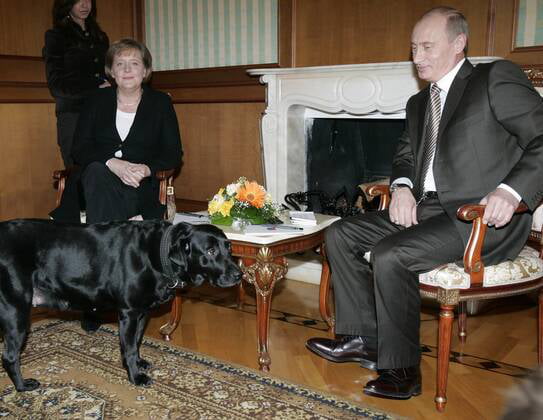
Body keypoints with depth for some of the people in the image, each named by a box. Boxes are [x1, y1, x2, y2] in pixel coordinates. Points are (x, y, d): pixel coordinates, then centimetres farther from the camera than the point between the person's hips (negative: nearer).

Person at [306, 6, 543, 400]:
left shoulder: (496, 78, -4)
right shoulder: (419, 103, 20)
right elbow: (405, 155, 24)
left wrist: (511, 190, -27)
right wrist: (402, 187, 1)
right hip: (427, 209, 9)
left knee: (389, 254, -28)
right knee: (340, 235, 1)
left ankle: (401, 369, -11)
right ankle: (362, 338, 6)